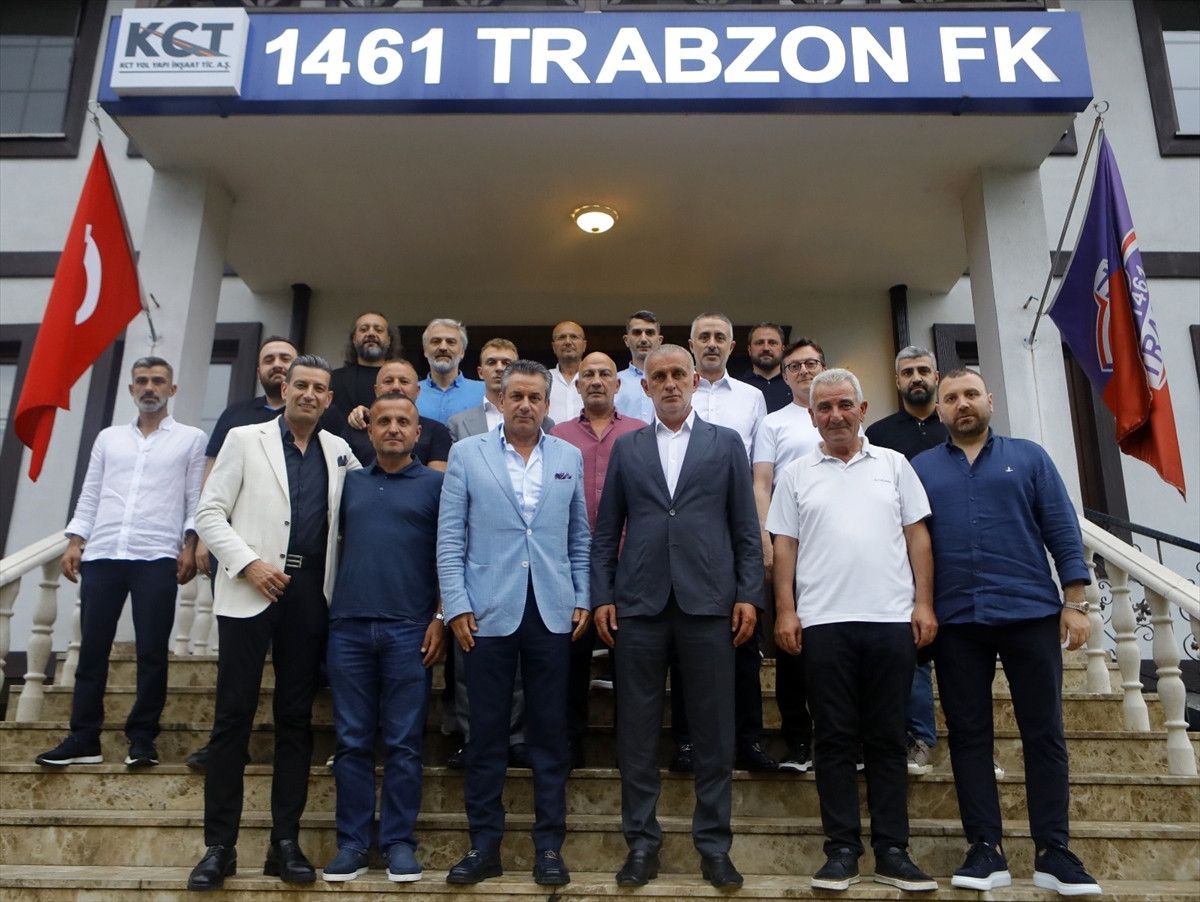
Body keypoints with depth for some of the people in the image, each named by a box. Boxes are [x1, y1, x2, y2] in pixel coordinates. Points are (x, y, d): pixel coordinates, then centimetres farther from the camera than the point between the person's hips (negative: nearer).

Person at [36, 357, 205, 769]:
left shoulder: (190, 439, 7)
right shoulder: (108, 437, 18)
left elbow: (196, 498, 2)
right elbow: (90, 495, 16)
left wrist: (190, 546, -8)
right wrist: (75, 542, 5)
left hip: (157, 558, -3)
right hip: (102, 555, 3)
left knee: (152, 653, 0)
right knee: (92, 649, 5)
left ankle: (142, 738, 10)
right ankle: (83, 739, 14)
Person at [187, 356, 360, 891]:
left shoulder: (339, 451, 12)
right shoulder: (245, 439, 5)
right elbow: (209, 513, 0)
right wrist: (248, 563, -12)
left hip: (310, 593, 3)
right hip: (251, 590, -2)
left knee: (296, 718, 6)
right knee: (234, 714, -1)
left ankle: (285, 842, 15)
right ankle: (219, 845, 10)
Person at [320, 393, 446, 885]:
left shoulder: (435, 484, 5)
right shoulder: (350, 482, 14)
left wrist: (441, 618, -6)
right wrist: (325, 612, 6)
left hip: (409, 630, -2)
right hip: (348, 626, 3)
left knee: (403, 742, 3)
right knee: (352, 741, 6)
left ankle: (399, 842, 13)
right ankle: (352, 842, 16)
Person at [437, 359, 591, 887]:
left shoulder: (570, 458, 10)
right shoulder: (467, 454, 4)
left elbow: (580, 536, 12)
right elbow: (449, 537, 0)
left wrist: (583, 598, 5)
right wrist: (456, 606, -6)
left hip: (552, 613, 2)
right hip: (488, 612, -1)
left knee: (550, 732, 7)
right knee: (486, 733, 6)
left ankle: (549, 845, 19)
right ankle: (484, 845, 19)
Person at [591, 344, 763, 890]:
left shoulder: (727, 444, 10)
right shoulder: (626, 448, 12)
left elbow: (746, 528, 6)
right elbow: (606, 530, 10)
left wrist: (749, 595, -2)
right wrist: (601, 596, 2)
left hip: (708, 603, -1)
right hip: (639, 604, 1)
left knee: (714, 732, 5)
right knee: (637, 730, 6)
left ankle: (714, 844, 19)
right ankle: (641, 841, 19)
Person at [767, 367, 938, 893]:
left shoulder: (893, 465, 10)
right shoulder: (796, 475, 8)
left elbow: (917, 535, 8)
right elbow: (784, 546, 5)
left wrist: (924, 602, 0)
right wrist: (785, 610, -3)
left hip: (891, 619, 1)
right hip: (822, 622, 0)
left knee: (887, 737, 7)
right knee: (835, 738, 4)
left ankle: (892, 851, 15)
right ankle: (842, 850, 13)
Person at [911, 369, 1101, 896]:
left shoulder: (1028, 457, 8)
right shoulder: (921, 469, 9)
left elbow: (1063, 532, 4)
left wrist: (1075, 603, -3)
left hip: (1031, 614, 0)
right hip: (956, 622, 1)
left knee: (1044, 732, 4)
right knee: (968, 735, 5)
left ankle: (1054, 853, 14)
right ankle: (985, 851, 14)